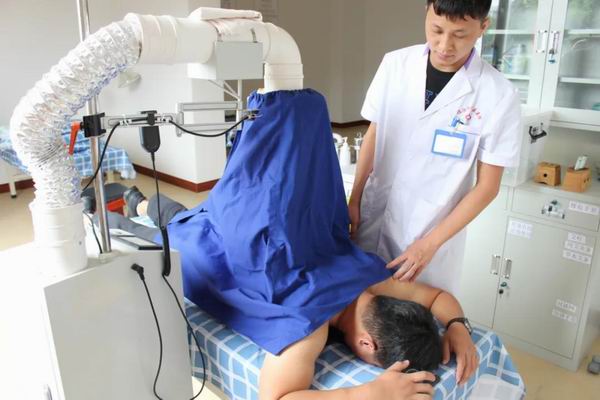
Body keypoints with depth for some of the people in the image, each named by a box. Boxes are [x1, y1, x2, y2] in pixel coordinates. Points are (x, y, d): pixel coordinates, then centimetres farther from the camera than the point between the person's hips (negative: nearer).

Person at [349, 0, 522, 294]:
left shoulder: (499, 95, -14)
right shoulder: (394, 64, -6)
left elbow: (487, 186, -9)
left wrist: (430, 243, -13)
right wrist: (354, 200, 4)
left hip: (436, 232, -2)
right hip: (374, 216, 3)